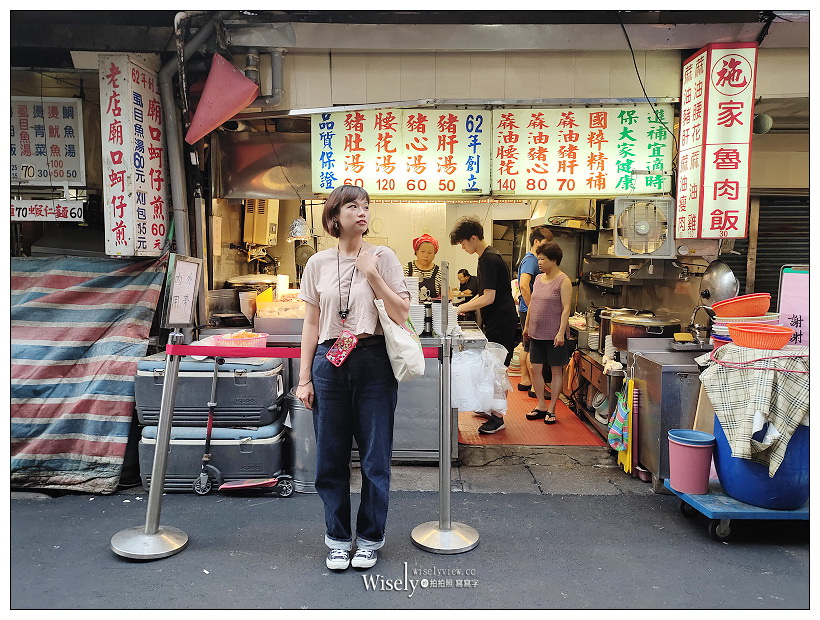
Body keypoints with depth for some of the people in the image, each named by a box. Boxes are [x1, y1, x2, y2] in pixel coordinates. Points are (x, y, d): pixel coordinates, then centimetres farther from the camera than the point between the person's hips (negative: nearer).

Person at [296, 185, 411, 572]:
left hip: (374, 362, -2)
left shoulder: (382, 257, 2)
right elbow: (311, 324, 9)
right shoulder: (318, 264, 8)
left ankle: (370, 538, 24)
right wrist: (304, 378, 6)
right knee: (331, 456, 8)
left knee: (375, 455, 5)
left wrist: (372, 274, -11)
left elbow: (401, 315, -4)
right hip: (329, 363, 2)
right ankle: (337, 539, 26)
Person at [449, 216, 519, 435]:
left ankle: (497, 417, 3)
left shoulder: (489, 259, -18)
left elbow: (488, 297, -23)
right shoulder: (487, 257, 14)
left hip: (501, 323, -10)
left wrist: (461, 308, -16)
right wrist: (465, 306, 11)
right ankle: (491, 407, 30)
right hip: (494, 322, 10)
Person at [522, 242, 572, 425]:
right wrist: (527, 325, 18)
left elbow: (566, 309, -14)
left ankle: (551, 409, 13)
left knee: (556, 371, 5)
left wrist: (561, 332, -20)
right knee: (536, 369, 8)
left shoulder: (563, 281, -10)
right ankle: (541, 406, 20)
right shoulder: (539, 278, 11)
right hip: (537, 333, 7)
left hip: (554, 334, -7)